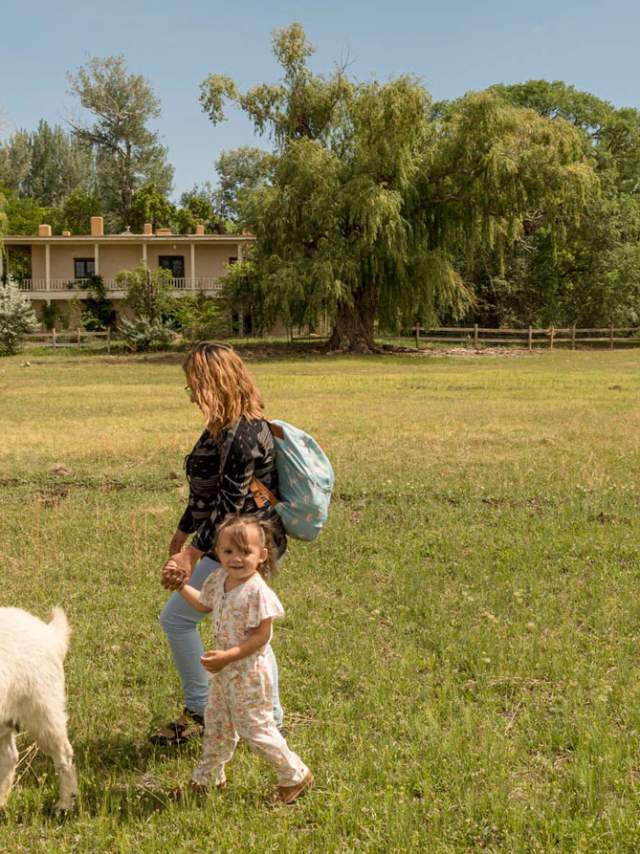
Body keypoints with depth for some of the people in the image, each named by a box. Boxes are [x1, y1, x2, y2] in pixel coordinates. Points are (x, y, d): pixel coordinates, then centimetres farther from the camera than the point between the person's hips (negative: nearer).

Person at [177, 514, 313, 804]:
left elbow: (261, 636, -25)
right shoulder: (219, 579, -2)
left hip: (248, 673, -8)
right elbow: (205, 604, 19)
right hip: (224, 670, 8)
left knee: (255, 729, 3)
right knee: (216, 725, 22)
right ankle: (207, 778, 40)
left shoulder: (257, 591, -26)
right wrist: (180, 586, 11)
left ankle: (296, 776, 21)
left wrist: (227, 656, -29)